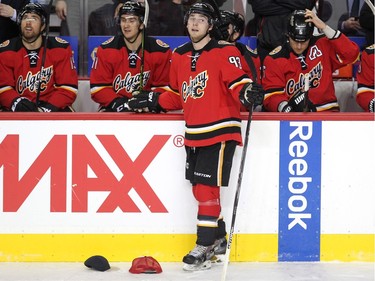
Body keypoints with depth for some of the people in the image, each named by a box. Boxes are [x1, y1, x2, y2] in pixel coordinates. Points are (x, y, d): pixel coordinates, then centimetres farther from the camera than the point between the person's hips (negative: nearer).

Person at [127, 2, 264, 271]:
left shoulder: (224, 52, -8)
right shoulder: (179, 56, 13)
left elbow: (237, 81, -18)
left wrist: (246, 92, -38)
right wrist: (152, 100, 15)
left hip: (219, 130, -7)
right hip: (194, 133, 7)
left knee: (207, 186, -10)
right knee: (199, 188, 12)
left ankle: (205, 247, -2)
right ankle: (218, 238, 28)